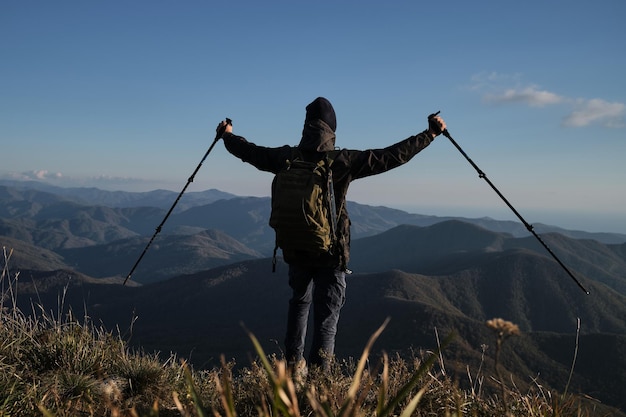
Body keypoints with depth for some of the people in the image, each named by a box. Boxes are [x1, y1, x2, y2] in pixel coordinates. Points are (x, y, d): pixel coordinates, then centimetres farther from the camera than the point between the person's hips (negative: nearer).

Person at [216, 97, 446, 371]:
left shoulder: (288, 158, -4)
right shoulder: (342, 162, -14)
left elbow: (251, 152, 12)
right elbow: (392, 156, -12)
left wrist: (227, 136, 32)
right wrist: (430, 133, -3)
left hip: (295, 249, 4)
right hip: (331, 251, -4)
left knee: (299, 302, 25)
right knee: (327, 314, 5)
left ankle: (293, 363, 30)